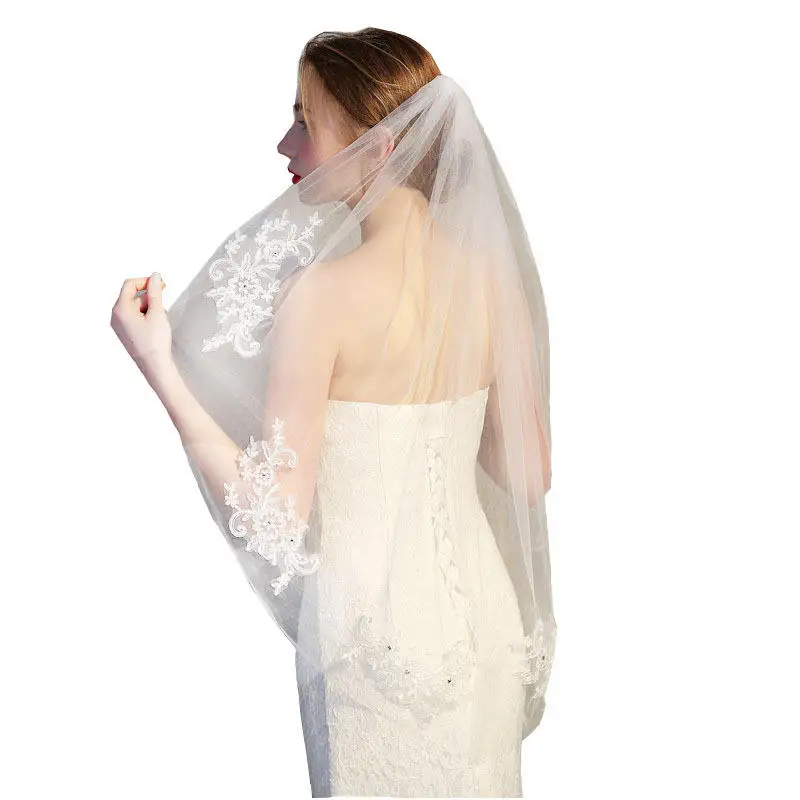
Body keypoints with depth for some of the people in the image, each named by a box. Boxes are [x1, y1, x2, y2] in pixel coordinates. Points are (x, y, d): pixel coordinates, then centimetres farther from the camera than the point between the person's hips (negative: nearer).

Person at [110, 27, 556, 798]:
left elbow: (273, 521, -19)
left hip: (372, 623, -5)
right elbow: (528, 474, 1)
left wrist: (160, 367, -15)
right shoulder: (495, 273, -5)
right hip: (481, 608, 5)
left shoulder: (323, 293, -21)